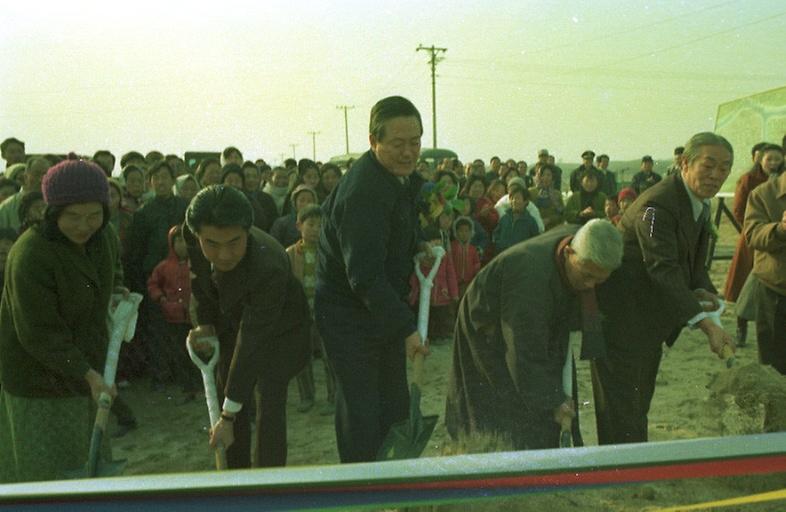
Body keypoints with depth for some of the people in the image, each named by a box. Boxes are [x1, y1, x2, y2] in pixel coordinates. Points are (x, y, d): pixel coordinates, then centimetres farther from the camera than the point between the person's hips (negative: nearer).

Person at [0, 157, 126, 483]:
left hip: (85, 367, 7)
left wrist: (118, 292, 2)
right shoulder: (30, 256, -26)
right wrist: (87, 374, -29)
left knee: (87, 463, 20)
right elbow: (39, 334, -25)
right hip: (39, 380, -7)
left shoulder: (104, 236, -4)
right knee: (45, 471, 2)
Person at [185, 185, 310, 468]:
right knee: (228, 400, 9)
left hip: (278, 330, -5)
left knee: (269, 405, -14)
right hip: (233, 323, 6)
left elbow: (252, 343, -38)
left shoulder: (269, 267, -42)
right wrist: (205, 323, -10)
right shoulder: (191, 236, -25)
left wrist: (228, 416, -33)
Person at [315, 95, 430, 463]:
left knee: (395, 402, 17)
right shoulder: (362, 192, -28)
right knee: (360, 409, -1)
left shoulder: (404, 176, 3)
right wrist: (407, 328, -34)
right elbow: (364, 276, -31)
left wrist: (420, 247, 3)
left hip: (385, 305, 9)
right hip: (348, 312, -9)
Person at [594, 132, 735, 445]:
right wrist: (705, 324, -38)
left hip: (649, 319, 10)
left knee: (639, 404, 21)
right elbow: (663, 269, -32)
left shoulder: (699, 203, 8)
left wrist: (702, 291, -7)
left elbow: (692, 262, 15)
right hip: (622, 318, -10)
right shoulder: (658, 205, -24)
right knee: (623, 410, -4)